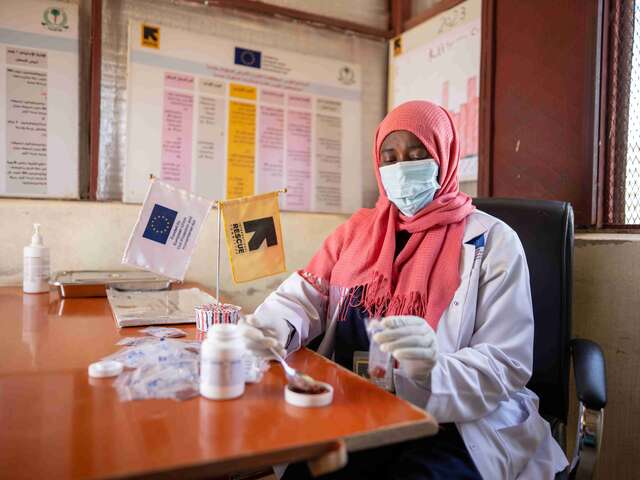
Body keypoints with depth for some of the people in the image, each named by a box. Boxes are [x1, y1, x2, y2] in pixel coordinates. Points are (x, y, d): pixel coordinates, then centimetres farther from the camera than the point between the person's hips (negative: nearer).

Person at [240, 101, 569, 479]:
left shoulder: (491, 241, -3)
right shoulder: (359, 228, 12)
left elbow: (506, 365, -9)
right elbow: (305, 295, 6)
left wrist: (432, 369, -30)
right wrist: (272, 327, -17)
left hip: (456, 424, -2)